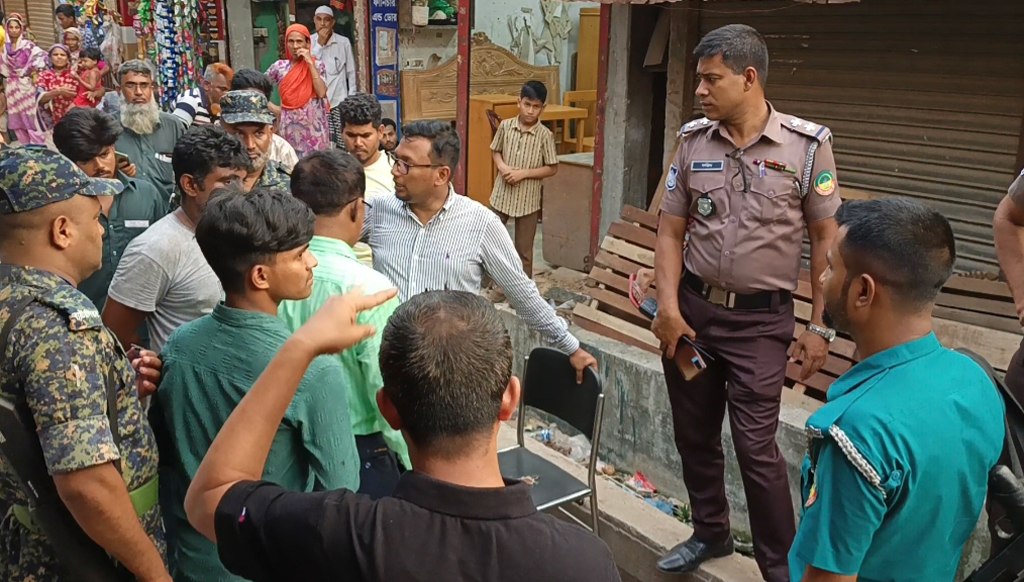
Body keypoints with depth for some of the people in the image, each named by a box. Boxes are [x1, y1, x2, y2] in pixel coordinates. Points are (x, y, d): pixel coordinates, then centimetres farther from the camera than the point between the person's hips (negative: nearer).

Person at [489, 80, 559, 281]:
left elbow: (552, 168, -7)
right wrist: (502, 167, -11)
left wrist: (524, 173, -17)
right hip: (502, 194, 3)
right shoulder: (506, 126, -3)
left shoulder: (545, 135, -11)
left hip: (528, 199, -3)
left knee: (524, 249, 8)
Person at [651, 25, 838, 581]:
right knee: (694, 433, 15)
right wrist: (668, 306, -5)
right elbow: (671, 230, 4)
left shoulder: (807, 144, -8)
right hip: (692, 307, 4)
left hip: (761, 319, -4)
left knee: (756, 445, -5)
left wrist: (819, 326, -5)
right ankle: (710, 532, 38)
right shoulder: (694, 140, 1)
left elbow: (825, 239, -4)